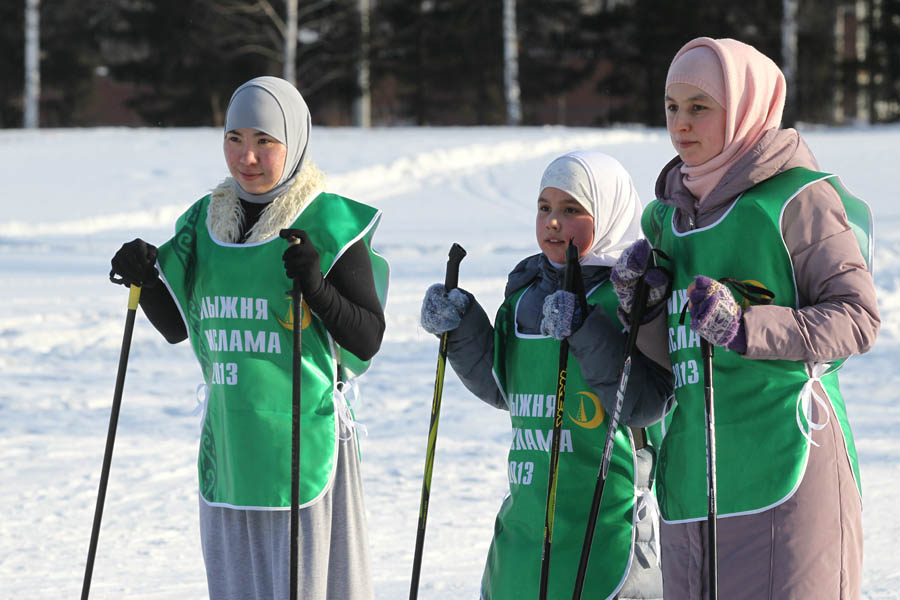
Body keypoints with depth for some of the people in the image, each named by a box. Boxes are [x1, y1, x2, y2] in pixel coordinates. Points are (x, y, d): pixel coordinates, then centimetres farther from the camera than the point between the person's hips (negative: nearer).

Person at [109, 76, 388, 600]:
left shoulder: (330, 225, -6)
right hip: (229, 438, 5)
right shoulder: (206, 221, 9)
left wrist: (317, 290, -22)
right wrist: (147, 278, 0)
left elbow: (368, 339, -7)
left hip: (305, 437, -5)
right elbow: (178, 326, 17)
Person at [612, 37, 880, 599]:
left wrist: (746, 327, -20)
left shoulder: (797, 199, -4)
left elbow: (859, 318, -10)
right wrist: (639, 305, 2)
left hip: (786, 462, -7)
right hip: (691, 473, 7)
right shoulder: (670, 212, 17)